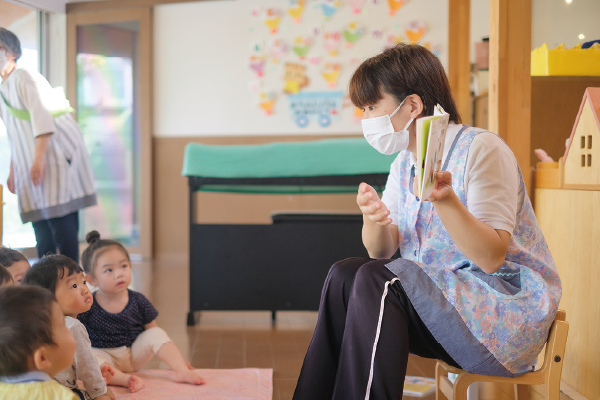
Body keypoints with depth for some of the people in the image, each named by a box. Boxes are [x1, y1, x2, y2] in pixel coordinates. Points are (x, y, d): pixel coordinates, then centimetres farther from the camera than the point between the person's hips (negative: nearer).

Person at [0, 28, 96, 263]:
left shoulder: (25, 78, -8)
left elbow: (42, 120, -19)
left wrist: (38, 160, -25)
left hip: (57, 155, -9)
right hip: (30, 166, 9)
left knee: (61, 220, -12)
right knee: (40, 222, 8)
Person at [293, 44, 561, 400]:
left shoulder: (482, 149, -14)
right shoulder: (404, 164, 10)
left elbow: (491, 258, -21)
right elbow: (381, 252, 5)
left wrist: (445, 200, -36)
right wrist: (374, 218, -17)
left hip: (509, 307, -7)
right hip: (441, 295, 7)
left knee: (376, 283, -26)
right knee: (345, 274, -14)